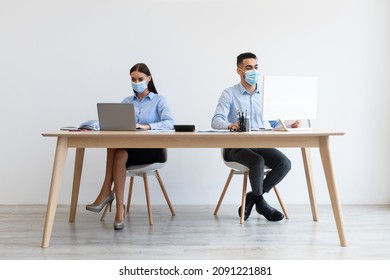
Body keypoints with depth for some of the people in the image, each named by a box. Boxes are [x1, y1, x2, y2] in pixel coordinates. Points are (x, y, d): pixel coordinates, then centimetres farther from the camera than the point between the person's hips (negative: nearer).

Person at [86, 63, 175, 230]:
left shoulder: (159, 100, 7)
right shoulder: (126, 102, 20)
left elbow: (170, 123, -11)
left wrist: (147, 126, -28)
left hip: (151, 149, -3)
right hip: (128, 147, 4)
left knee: (120, 155, -33)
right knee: (119, 155, -33)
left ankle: (106, 193, -22)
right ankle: (119, 208, -31)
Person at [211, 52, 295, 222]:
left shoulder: (265, 94, 13)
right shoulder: (229, 94, -2)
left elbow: (275, 121, 10)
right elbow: (216, 121, -15)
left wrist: (289, 123, -13)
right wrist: (229, 125, -38)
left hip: (260, 144, 5)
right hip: (236, 146, -5)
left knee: (284, 164, -20)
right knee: (258, 162, -34)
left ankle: (253, 197, -2)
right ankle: (260, 201, -4)